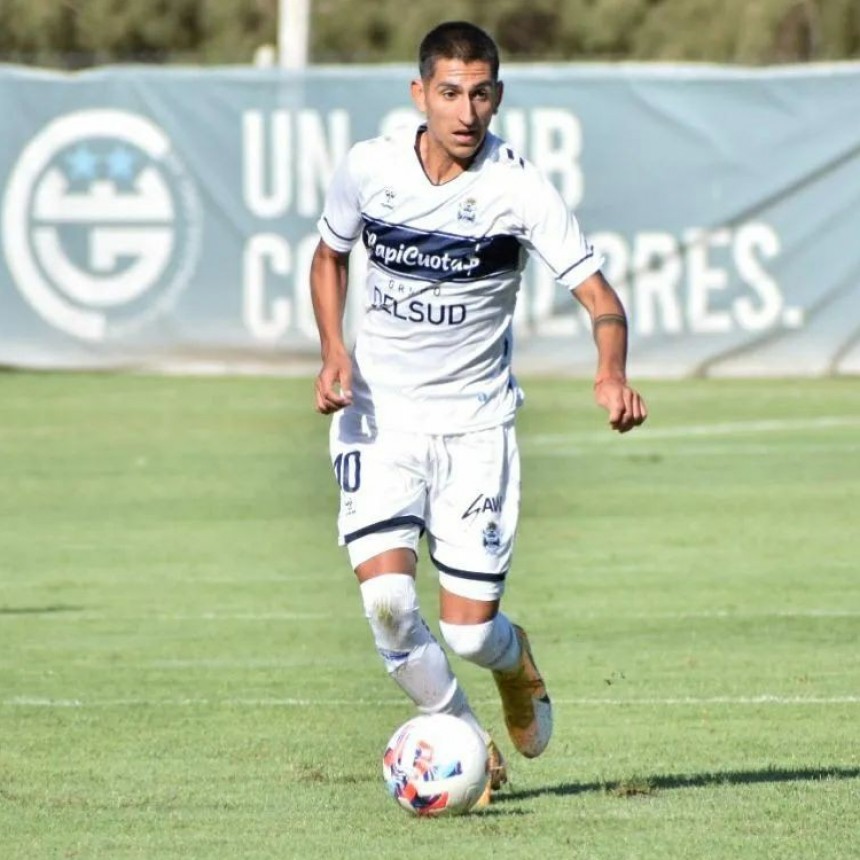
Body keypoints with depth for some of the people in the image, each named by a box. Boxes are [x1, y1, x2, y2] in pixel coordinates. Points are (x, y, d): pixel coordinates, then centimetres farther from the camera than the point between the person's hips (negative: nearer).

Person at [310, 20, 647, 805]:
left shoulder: (519, 188, -15)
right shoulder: (368, 169, -6)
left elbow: (598, 294, -19)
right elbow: (330, 255, 14)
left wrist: (612, 375, -39)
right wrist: (335, 352, -3)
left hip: (476, 421, -1)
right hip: (379, 414, 1)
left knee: (470, 633, -5)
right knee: (386, 596, -19)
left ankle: (514, 659, 35)